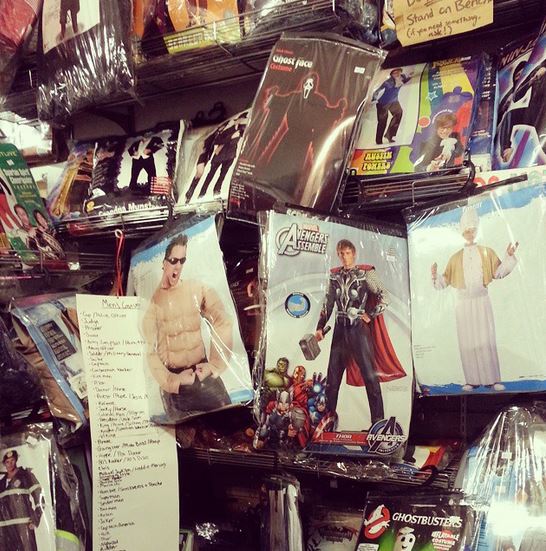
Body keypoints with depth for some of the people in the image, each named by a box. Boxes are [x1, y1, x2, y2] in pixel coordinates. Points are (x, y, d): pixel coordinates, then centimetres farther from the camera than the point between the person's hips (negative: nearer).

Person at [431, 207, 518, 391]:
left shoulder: (486, 252, 8)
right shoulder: (456, 257, 11)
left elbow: (499, 272, -3)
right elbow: (445, 281, 9)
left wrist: (509, 257, -17)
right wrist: (435, 275, -10)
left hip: (482, 301, -1)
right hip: (463, 302, 1)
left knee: (486, 339, -5)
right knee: (467, 341, -1)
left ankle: (493, 379, -3)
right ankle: (472, 380, 1)